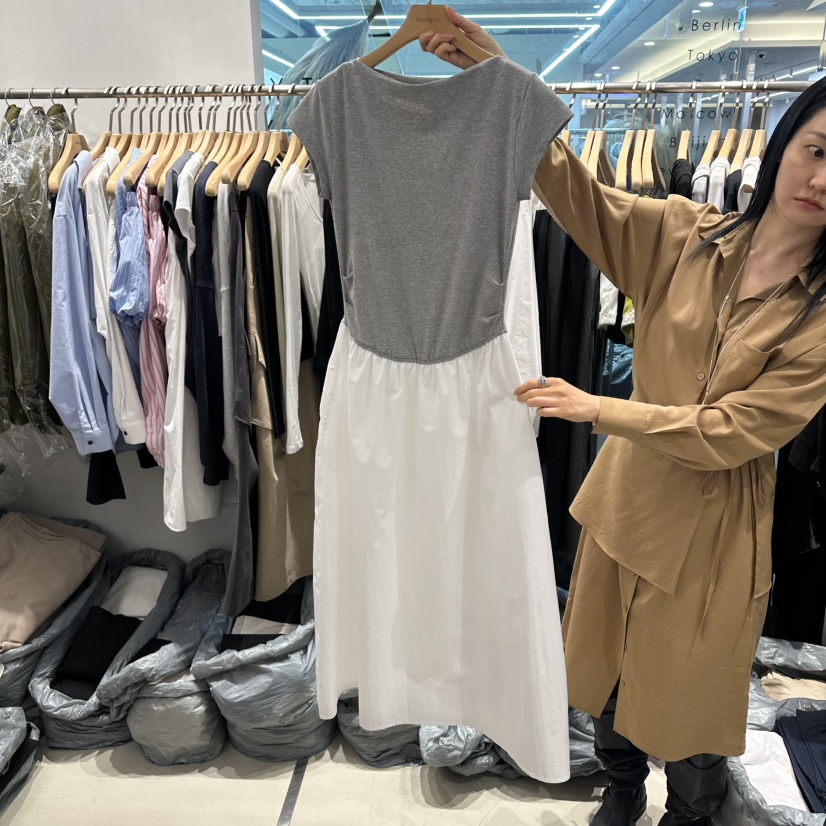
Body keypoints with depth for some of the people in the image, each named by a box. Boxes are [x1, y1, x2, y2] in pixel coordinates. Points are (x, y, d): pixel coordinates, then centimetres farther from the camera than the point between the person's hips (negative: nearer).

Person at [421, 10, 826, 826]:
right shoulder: (684, 235, -7)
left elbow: (726, 433, -19)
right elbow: (573, 191, -14)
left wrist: (594, 409, -21)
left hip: (715, 526, -3)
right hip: (626, 493, 3)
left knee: (688, 694, 18)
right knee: (609, 674, 23)